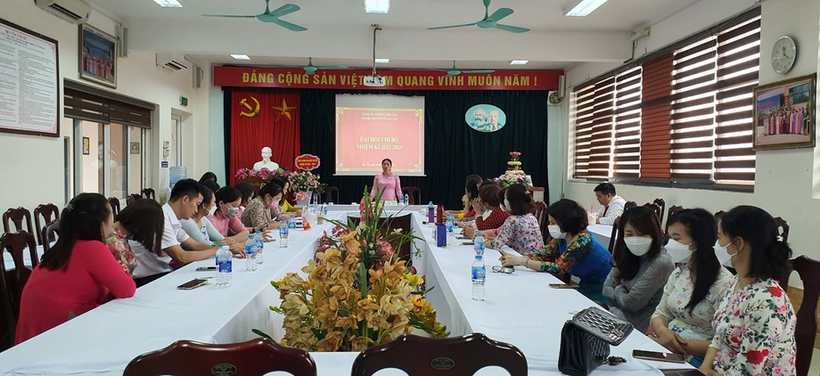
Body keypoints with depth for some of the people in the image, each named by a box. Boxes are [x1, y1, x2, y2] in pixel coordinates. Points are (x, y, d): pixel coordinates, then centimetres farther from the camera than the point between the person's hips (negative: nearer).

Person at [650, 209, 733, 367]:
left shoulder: (723, 283, -16)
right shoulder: (679, 273, 6)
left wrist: (683, 345, -20)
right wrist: (662, 331, -11)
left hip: (695, 359, -6)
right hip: (663, 346, 6)